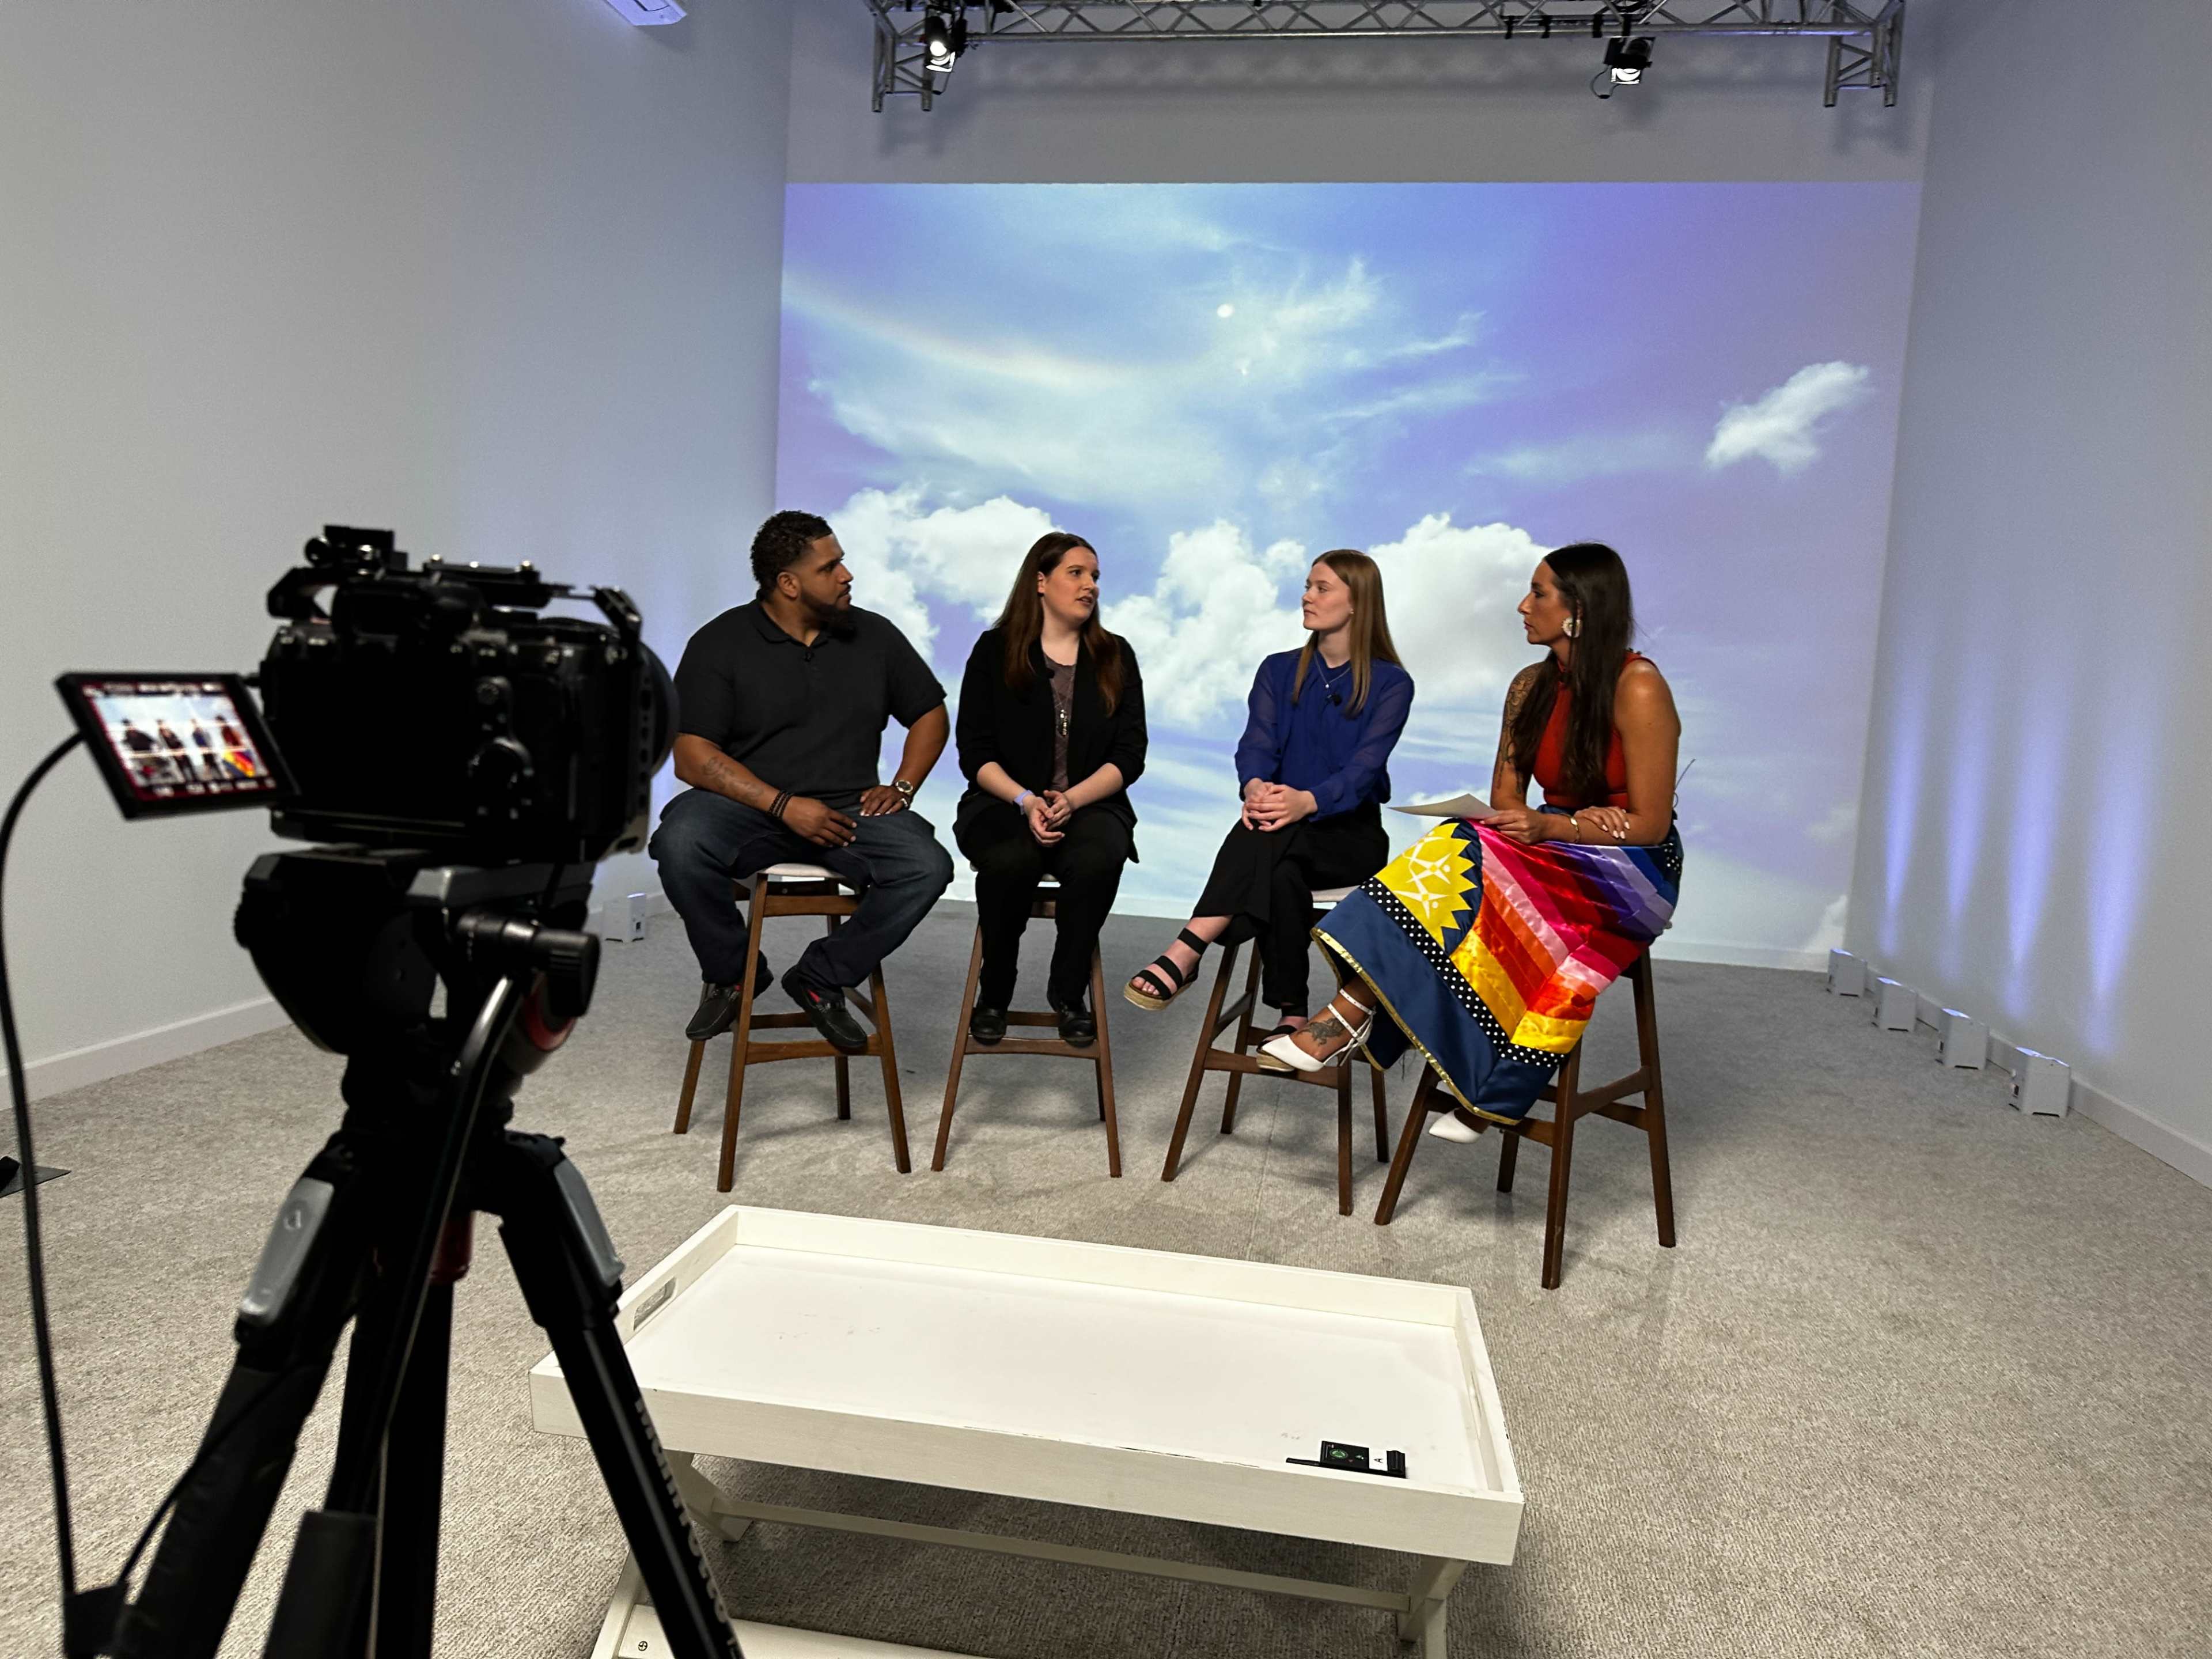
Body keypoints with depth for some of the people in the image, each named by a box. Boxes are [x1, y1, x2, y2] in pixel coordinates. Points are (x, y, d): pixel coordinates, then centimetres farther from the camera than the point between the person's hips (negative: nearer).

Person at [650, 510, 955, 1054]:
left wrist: (901, 787, 0)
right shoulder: (719, 644, -2)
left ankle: (821, 979, -4)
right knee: (680, 843, -34)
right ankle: (730, 973, -4)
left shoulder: (874, 635, 8)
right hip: (746, 805, -2)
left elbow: (930, 713, 17)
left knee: (927, 866, -25)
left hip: (848, 811, 2)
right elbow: (692, 758, -9)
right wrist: (783, 805, -20)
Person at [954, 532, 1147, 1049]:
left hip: (1091, 805, 1)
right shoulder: (995, 651, 5)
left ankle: (1068, 990, -9)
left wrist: (1071, 799, -15)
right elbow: (975, 753, -1)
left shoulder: (1115, 657, 10)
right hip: (1005, 803, -1)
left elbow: (1130, 755, 2)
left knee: (1095, 861, -34)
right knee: (1010, 861, -35)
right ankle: (994, 992, -8)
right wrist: (1027, 801, -18)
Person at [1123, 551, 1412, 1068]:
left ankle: (1185, 954, -45)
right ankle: (1292, 1017, -38)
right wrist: (1256, 786, -32)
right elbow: (1256, 744, -5)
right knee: (1281, 875, -36)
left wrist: (1306, 802, -38)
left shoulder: (1391, 684, 0)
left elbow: (1364, 767, -16)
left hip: (1351, 833, -3)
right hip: (1285, 837, 3)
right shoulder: (1279, 671, 12)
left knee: (1275, 835, -37)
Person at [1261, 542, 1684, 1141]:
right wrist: (1580, 818, -14)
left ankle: (1354, 1009, -33)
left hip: (1633, 868, -6)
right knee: (1459, 851, -26)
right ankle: (1353, 1012, -36)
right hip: (1557, 848, 6)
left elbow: (1650, 824, -13)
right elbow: (1505, 799, 6)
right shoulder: (1531, 686, 7)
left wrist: (1553, 827, -25)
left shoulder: (1638, 688, -14)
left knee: (1487, 872, -33)